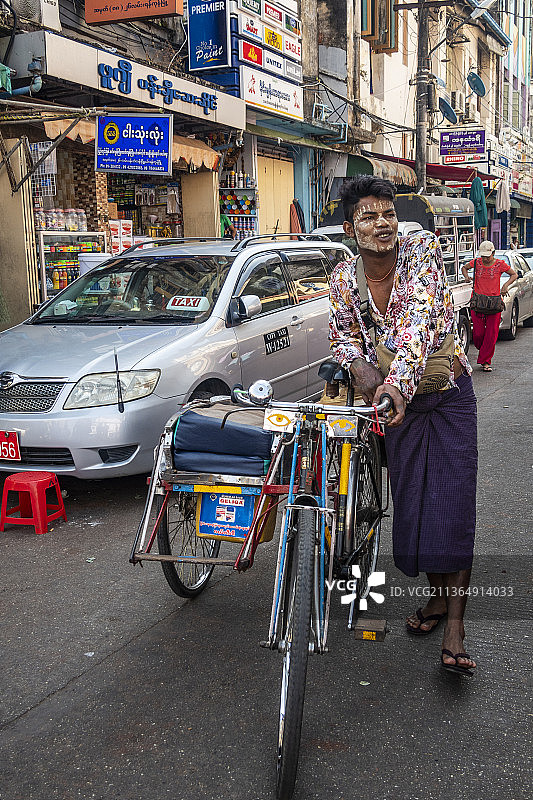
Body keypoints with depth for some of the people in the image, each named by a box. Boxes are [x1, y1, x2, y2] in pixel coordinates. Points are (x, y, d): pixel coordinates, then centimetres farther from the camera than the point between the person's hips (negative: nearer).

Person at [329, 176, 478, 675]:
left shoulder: (423, 249, -19)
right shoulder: (344, 277, -8)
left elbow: (419, 320, -34)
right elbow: (341, 333, 6)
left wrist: (398, 381, -49)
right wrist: (359, 363, -18)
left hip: (449, 396, -3)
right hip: (395, 400, 3)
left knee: (452, 505, -7)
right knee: (411, 502, 9)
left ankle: (455, 625, -1)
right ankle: (438, 596, 30)